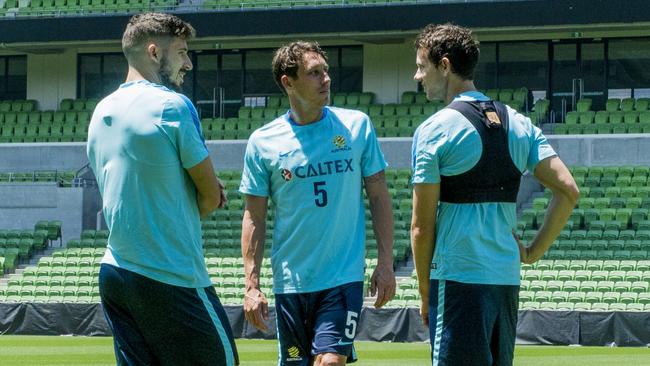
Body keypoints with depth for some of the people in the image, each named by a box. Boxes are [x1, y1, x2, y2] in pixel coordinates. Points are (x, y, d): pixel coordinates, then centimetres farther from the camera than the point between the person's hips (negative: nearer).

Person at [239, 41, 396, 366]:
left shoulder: (356, 126, 2)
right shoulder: (262, 142, 0)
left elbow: (378, 197, 7)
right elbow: (254, 217, 4)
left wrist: (385, 264, 1)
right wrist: (252, 286, -1)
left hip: (344, 278, -1)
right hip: (290, 283, 1)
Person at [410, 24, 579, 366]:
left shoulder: (434, 130, -6)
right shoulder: (519, 125, 11)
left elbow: (422, 226, -6)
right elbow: (567, 190, 5)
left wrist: (425, 292, 3)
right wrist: (533, 252, 10)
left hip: (458, 279, -7)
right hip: (507, 278, 7)